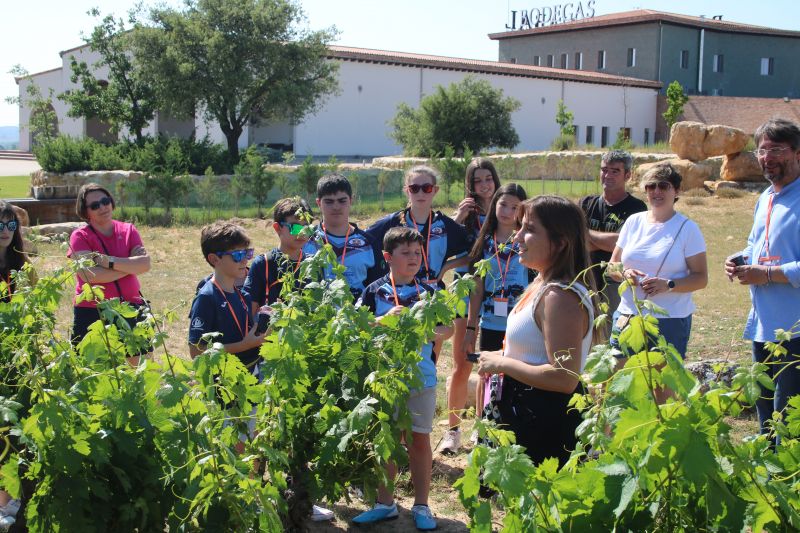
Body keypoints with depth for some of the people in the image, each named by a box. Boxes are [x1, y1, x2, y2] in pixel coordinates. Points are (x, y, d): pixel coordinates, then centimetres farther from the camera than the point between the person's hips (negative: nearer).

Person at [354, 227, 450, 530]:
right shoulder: (374, 291, -2)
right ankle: (385, 503, 25)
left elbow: (446, 329, 4)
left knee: (420, 440, 8)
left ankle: (421, 506, 21)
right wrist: (385, 320, -20)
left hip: (422, 378, 1)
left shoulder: (429, 292, 2)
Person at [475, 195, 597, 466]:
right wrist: (504, 357, 5)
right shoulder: (542, 284, 8)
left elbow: (564, 377, -29)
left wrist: (501, 364, -20)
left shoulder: (561, 297, -24)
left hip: (547, 429, -10)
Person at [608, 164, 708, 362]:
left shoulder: (687, 228, -1)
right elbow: (612, 265, 14)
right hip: (628, 316, 3)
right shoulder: (634, 221, 10)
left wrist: (668, 285, -19)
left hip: (670, 321, -3)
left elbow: (701, 278, -3)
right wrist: (624, 273, -8)